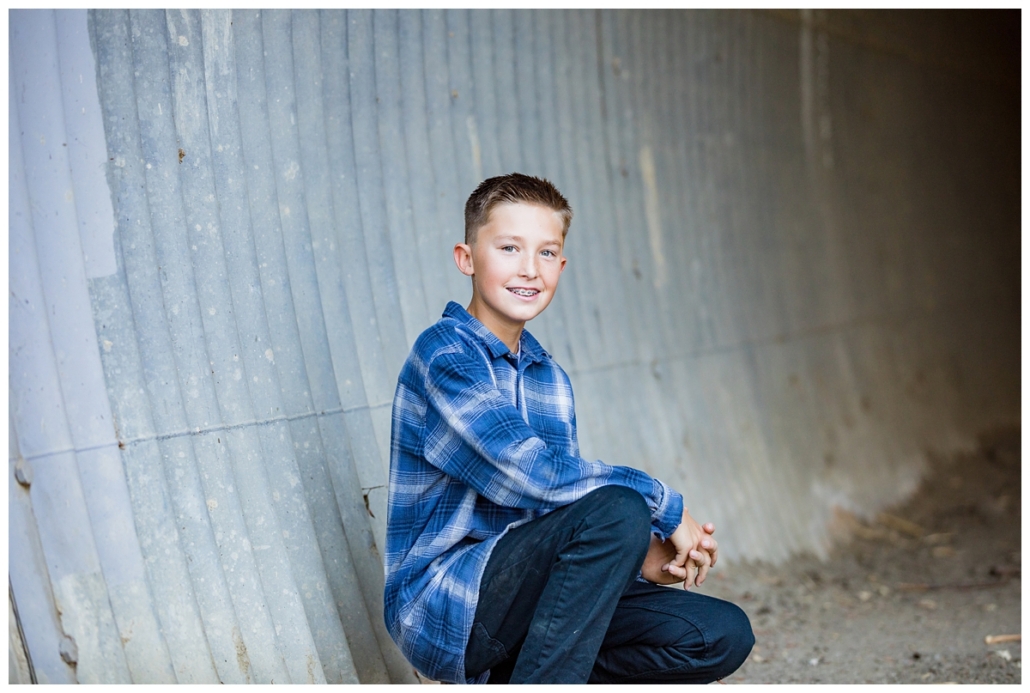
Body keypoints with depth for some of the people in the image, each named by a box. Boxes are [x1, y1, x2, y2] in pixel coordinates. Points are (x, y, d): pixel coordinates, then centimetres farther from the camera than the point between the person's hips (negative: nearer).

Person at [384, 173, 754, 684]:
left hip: (520, 592, 8)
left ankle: (506, 680, 5)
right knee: (617, 508, -29)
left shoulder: (549, 377, 13)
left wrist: (637, 554, -8)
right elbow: (529, 473, -23)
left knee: (723, 636, -3)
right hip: (441, 610, -8)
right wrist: (662, 504, -15)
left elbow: (563, 498, 13)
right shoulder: (443, 352, -12)